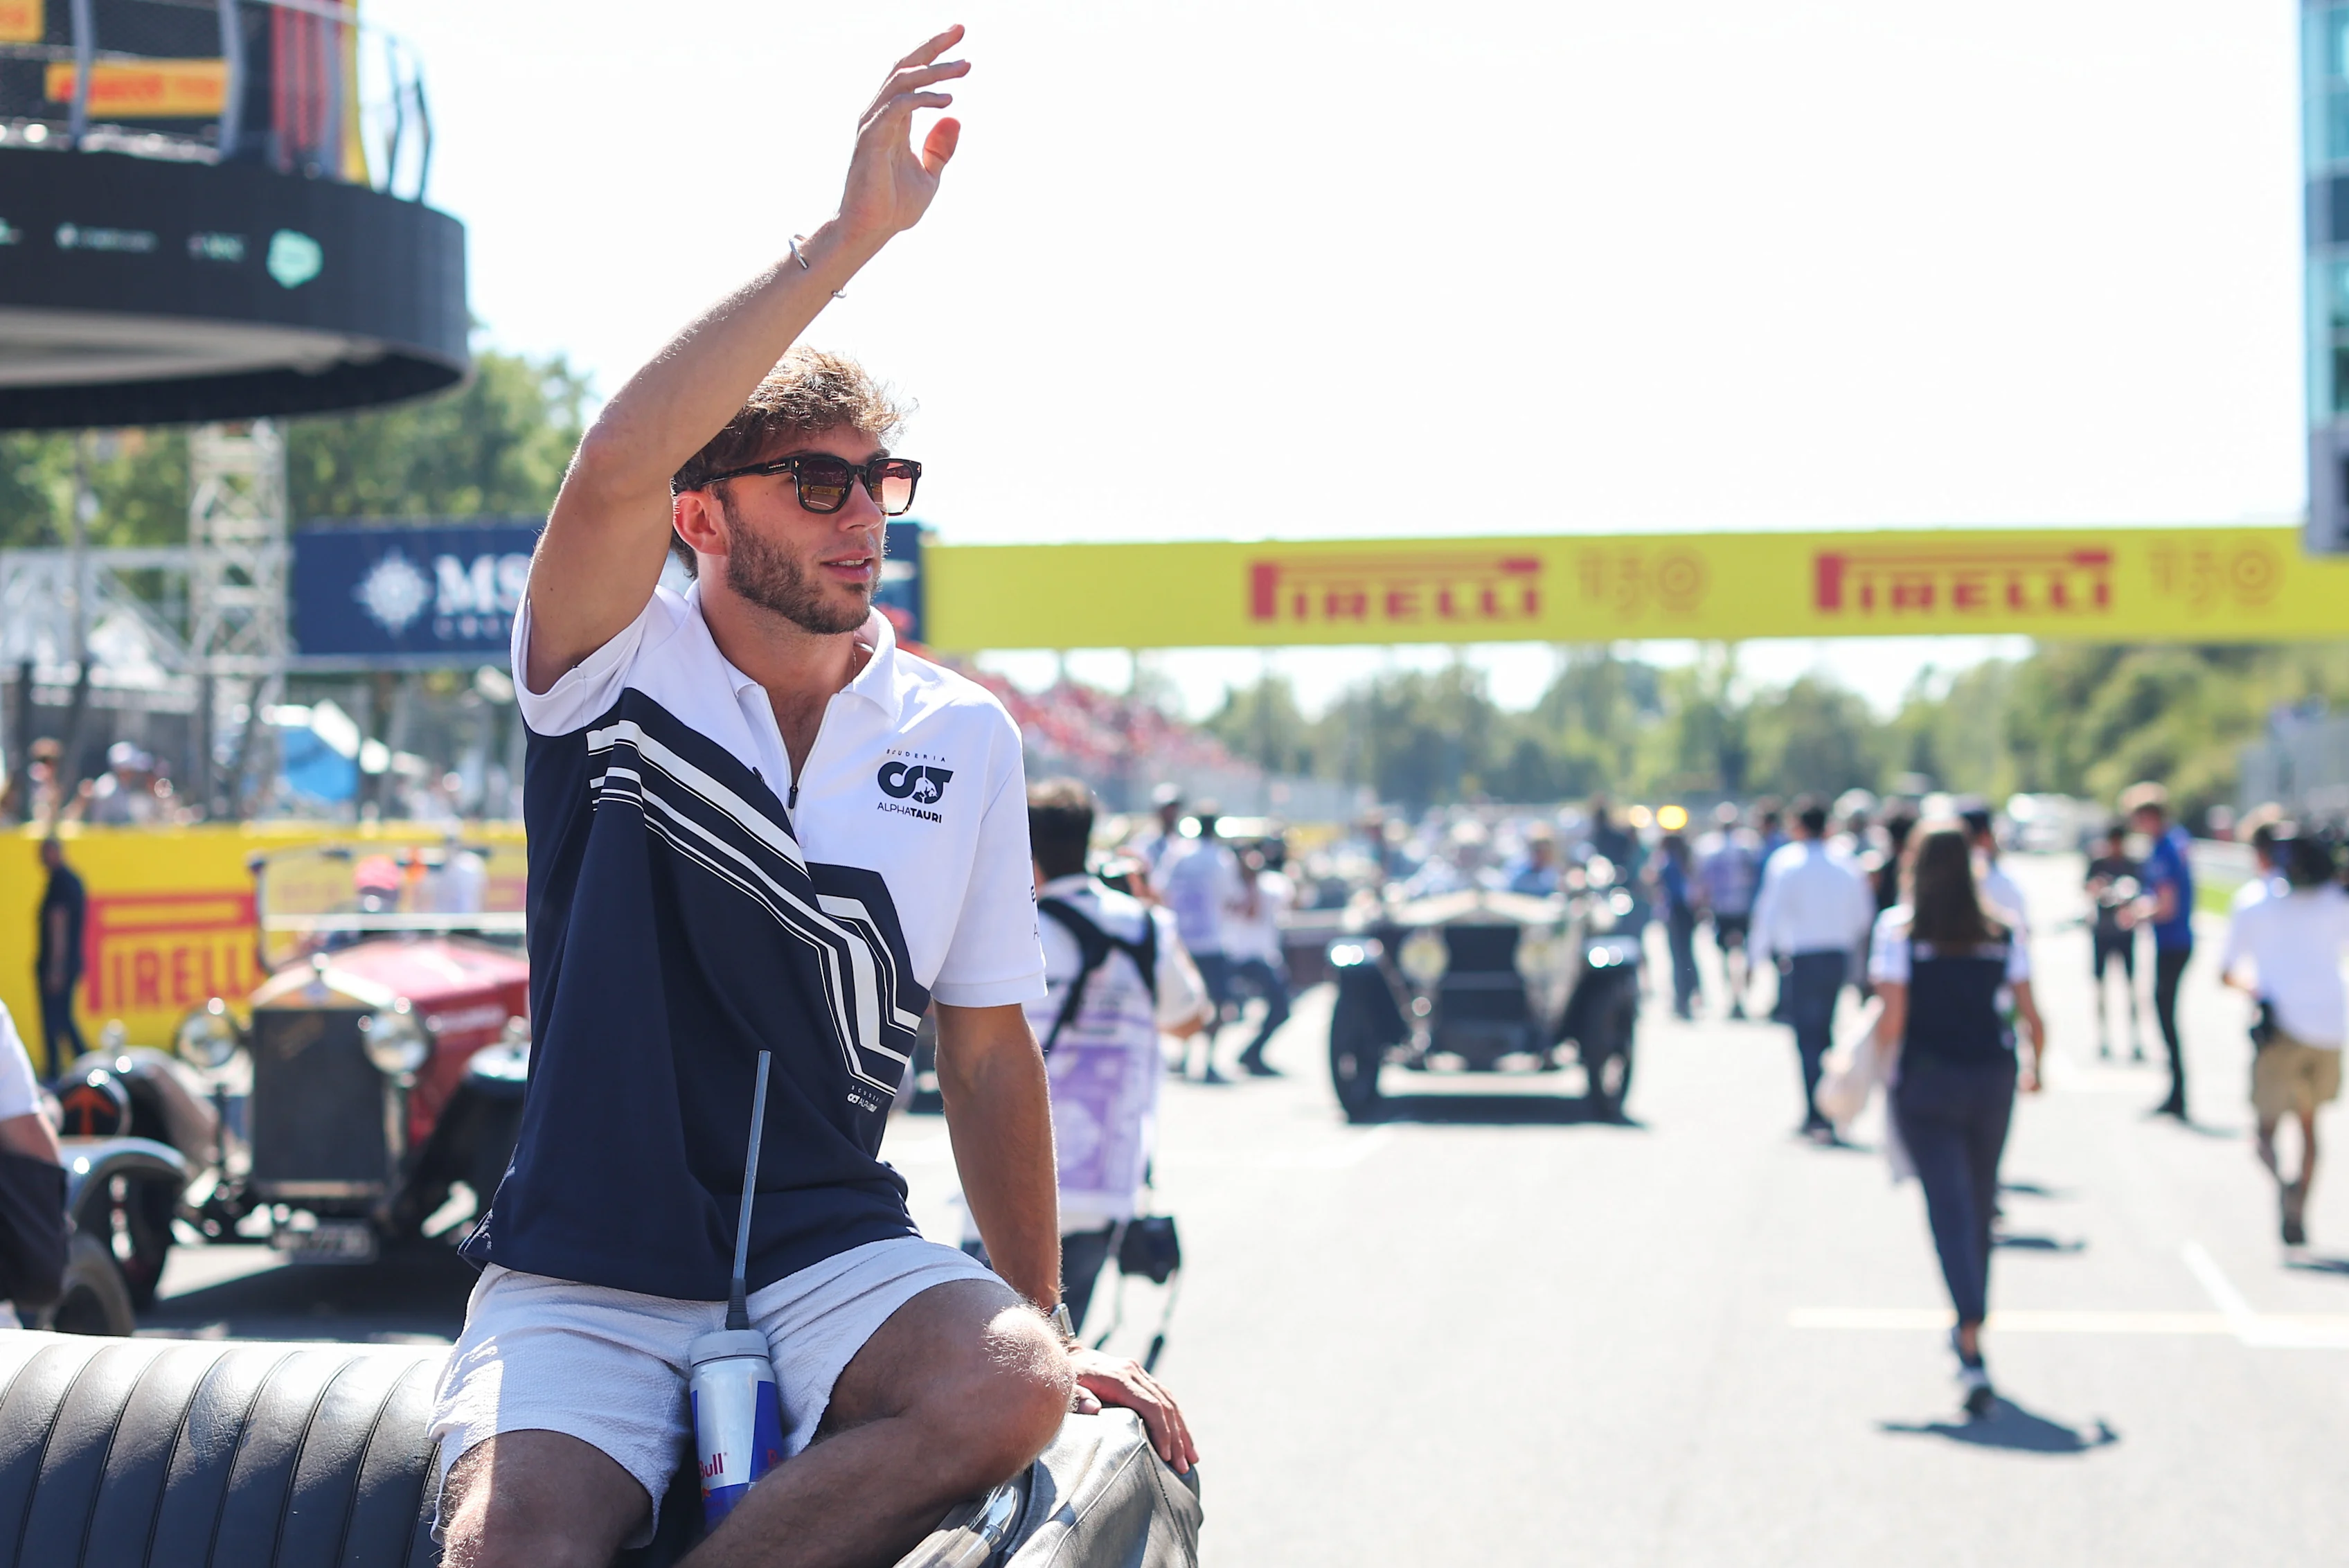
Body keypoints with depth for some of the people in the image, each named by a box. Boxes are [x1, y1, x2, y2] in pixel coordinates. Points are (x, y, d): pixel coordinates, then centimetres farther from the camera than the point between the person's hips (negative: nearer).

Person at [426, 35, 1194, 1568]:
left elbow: (989, 1048, 13)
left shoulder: (963, 736, 7)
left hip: (831, 1249, 3)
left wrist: (1049, 1322, 11)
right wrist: (854, 234, -27)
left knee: (1009, 1387, -29)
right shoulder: (615, 668, -2)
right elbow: (619, 463, -25)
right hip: (585, 1268, -3)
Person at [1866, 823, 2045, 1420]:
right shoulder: (2002, 935, 2)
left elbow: (1892, 1018, -12)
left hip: (1925, 1082, -3)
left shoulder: (1897, 929, -6)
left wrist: (1874, 1068, 4)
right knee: (1980, 1207, 18)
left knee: (1949, 1208, -6)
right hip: (1991, 1079, 3)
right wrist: (2032, 1068, 20)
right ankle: (1969, 1322, 32)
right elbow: (2032, 1019, 3)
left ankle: (1972, 1347, -19)